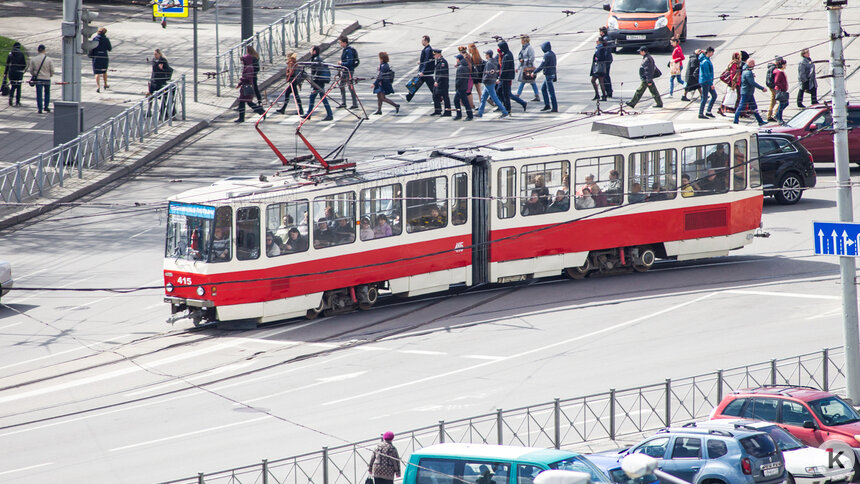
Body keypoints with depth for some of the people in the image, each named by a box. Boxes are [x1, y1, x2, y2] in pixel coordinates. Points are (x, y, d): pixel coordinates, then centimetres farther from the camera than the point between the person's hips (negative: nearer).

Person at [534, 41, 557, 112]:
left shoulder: (547, 55, -19)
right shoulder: (553, 54, 11)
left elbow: (542, 66, -20)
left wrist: (534, 72, -11)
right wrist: (555, 76, 23)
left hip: (548, 75, -10)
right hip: (552, 74, 10)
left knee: (551, 91, -5)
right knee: (543, 88, 19)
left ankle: (555, 108, -2)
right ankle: (547, 105, 20)